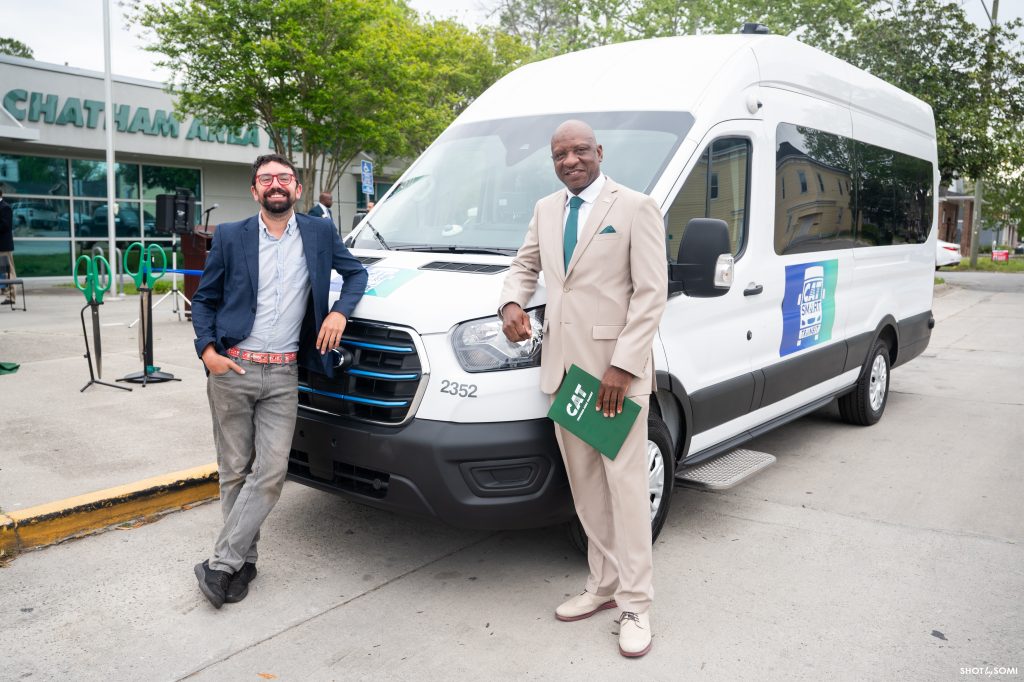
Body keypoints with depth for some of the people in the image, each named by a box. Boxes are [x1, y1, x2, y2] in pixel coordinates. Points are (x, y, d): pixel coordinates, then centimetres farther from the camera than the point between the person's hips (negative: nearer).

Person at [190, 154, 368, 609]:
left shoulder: (320, 234, 6)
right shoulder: (230, 237, 4)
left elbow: (356, 272, 17)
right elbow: (203, 299, 10)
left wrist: (340, 311, -1)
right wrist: (207, 349, -5)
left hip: (282, 374, 1)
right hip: (231, 369, 0)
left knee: (270, 472, -6)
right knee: (235, 471, 7)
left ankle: (221, 563, 5)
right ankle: (243, 559, 21)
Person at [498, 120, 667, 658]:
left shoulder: (635, 208, -5)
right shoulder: (546, 209, 15)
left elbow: (651, 292, -10)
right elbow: (525, 265, 25)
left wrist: (623, 365, -17)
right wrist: (511, 302, 2)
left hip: (616, 367, -6)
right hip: (562, 365, 6)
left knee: (626, 482, -2)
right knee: (585, 484, 13)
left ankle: (635, 603, 10)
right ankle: (603, 584, 27)